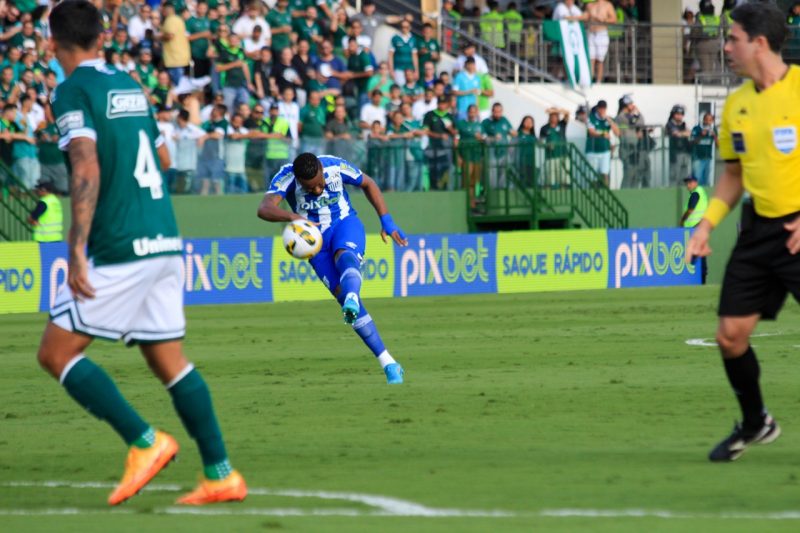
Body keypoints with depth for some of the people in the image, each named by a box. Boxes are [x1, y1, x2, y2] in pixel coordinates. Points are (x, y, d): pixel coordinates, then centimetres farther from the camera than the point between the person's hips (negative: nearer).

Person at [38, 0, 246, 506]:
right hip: (164, 240, 8)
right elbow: (163, 157, 26)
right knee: (168, 358, 11)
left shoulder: (74, 91, -7)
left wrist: (76, 250, -20)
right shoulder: (129, 84, 16)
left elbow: (87, 169, -19)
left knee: (57, 352, 0)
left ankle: (144, 441, -9)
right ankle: (220, 473, 5)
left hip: (118, 250, -8)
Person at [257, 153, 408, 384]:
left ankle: (351, 300, -70)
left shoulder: (335, 166, -16)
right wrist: (292, 217, -56)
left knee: (345, 257, -37)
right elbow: (265, 209, -37)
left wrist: (387, 222, 0)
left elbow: (368, 185, 4)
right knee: (342, 295, -13)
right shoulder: (286, 177, -21)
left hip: (345, 225, 0)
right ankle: (389, 364, -10)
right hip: (315, 239, 0)